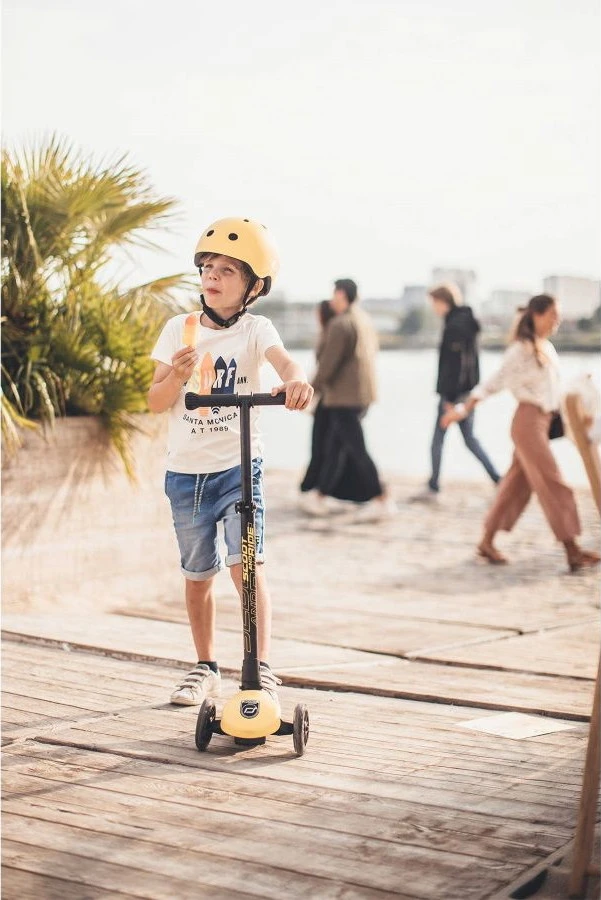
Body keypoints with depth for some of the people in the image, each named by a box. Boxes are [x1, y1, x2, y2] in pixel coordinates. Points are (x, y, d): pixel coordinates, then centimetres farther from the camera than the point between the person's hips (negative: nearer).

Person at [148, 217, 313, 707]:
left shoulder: (255, 330, -5)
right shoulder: (178, 330, 3)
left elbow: (283, 360, -26)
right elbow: (156, 401, 1)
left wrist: (296, 380, -49)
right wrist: (178, 376, -20)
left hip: (238, 467, -3)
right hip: (185, 471, 3)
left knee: (246, 566, -16)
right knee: (198, 576, 13)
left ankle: (261, 667, -8)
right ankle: (206, 667, 30)